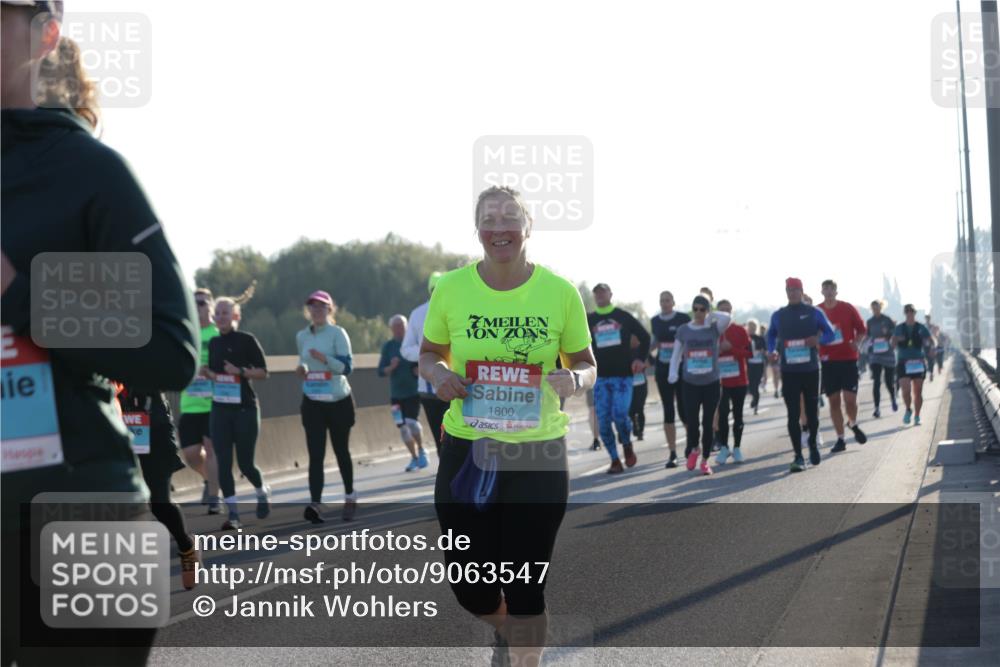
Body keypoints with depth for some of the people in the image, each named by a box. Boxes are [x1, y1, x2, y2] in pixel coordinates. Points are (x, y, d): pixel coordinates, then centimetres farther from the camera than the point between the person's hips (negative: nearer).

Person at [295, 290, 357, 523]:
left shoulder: (337, 333, -8)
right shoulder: (302, 337, 7)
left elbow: (347, 366, -15)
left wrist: (324, 358, -31)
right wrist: (302, 370, 1)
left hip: (338, 401, -3)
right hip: (312, 403, 3)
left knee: (341, 451, 9)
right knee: (316, 454, -8)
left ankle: (350, 499, 27)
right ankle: (315, 504, -18)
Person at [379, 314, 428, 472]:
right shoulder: (388, 346, 3)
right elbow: (380, 372, 2)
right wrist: (391, 367, -18)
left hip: (413, 392, -3)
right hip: (396, 393, 3)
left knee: (412, 422, -16)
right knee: (402, 427, 5)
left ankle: (421, 450, 8)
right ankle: (414, 457, 21)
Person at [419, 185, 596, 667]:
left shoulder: (560, 292, -6)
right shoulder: (451, 288, -3)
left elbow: (586, 365, 5)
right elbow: (429, 355, 11)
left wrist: (573, 380, -18)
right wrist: (438, 374, -12)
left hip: (538, 453, -2)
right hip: (466, 450, 2)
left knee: (525, 586, 3)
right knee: (468, 583, 10)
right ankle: (505, 628, 45)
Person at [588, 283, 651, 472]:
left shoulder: (623, 317, 6)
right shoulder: (589, 320, 9)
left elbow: (644, 336, 12)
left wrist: (640, 359, 0)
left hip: (623, 375, -2)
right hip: (600, 377, 2)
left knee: (620, 414, -18)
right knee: (603, 421, -3)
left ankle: (627, 445, 11)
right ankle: (615, 461, 8)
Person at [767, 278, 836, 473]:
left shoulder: (814, 313, 2)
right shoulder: (778, 316, 7)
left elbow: (830, 334, 6)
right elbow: (771, 335, 21)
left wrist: (818, 339, -16)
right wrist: (772, 350, 0)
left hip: (811, 369, -1)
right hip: (788, 371, 1)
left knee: (812, 410, 7)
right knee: (793, 414, -4)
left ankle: (813, 442, 35)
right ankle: (798, 457, -1)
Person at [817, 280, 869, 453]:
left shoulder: (847, 309, 0)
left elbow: (861, 329, 7)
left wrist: (857, 343, -11)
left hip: (848, 359, -1)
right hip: (828, 361, 1)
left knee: (850, 398, -8)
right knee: (834, 401, 2)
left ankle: (853, 424, 23)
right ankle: (840, 439, 10)